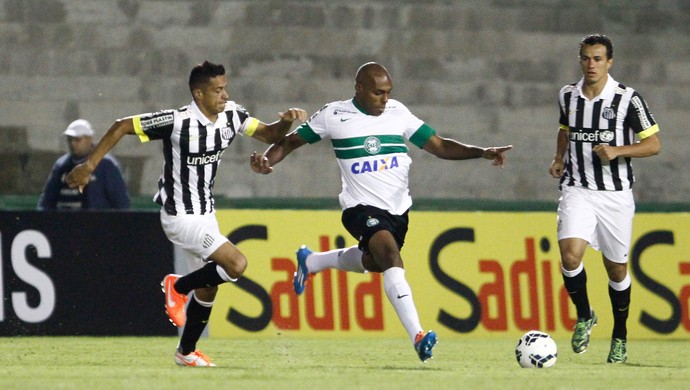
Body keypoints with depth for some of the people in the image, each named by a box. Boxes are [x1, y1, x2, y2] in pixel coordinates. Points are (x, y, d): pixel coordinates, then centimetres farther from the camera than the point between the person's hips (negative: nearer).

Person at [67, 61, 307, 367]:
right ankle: (178, 288, 6)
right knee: (236, 264, -18)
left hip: (205, 212, 8)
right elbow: (122, 127, -17)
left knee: (208, 287, 14)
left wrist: (286, 121, -17)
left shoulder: (231, 115, -4)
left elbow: (268, 134, 6)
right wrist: (89, 165, -17)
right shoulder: (177, 121, -24)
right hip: (181, 216, -8)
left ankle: (186, 352, 31)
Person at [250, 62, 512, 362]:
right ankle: (417, 336, -38)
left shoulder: (398, 113, 2)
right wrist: (267, 159, -17)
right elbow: (292, 140, 3)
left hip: (398, 209, 6)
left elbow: (438, 145, 0)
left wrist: (482, 153, -13)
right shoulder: (334, 115, -6)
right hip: (362, 207, -6)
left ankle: (310, 261, 53)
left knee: (373, 262, 24)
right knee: (391, 257, -29)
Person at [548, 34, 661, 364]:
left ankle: (619, 337, 26)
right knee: (570, 253, -21)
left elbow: (653, 144, -6)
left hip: (615, 193, -2)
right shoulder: (568, 96, 4)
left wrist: (617, 151, -21)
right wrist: (559, 159, 7)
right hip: (577, 190, 2)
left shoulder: (627, 99, -8)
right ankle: (584, 315, 4)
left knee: (616, 267, 7)